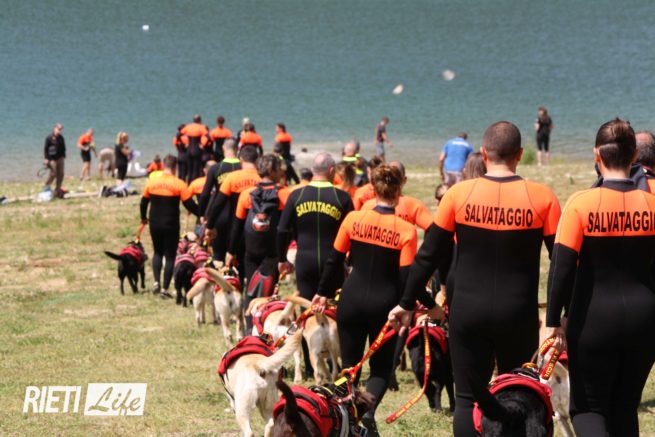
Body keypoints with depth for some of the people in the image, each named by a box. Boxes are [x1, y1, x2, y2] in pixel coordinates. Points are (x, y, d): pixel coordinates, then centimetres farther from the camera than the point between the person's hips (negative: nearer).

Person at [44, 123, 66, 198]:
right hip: (52, 159, -5)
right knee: (53, 174, -9)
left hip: (60, 158, 5)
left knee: (60, 174, 2)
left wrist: (63, 156, 8)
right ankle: (46, 186, 12)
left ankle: (57, 190, 9)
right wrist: (46, 158, -12)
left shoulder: (61, 138, 8)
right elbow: (45, 149, -6)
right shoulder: (49, 138, -7)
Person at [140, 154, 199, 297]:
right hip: (171, 225, -4)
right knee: (170, 256, 5)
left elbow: (143, 202, 11)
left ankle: (156, 282, 6)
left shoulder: (152, 183, 0)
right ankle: (165, 289, 2)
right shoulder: (179, 184, -13)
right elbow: (190, 205, -11)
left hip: (155, 225, 4)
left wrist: (143, 217, 27)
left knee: (158, 252, 21)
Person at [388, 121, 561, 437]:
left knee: (468, 399, 6)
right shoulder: (542, 197, -5)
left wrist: (407, 304, 12)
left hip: (468, 312, 0)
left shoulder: (459, 194, -4)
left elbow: (429, 256, 1)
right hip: (519, 315, 0)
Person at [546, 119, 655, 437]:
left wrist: (554, 322, -5)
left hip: (595, 318, -3)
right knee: (625, 407, 16)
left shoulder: (582, 203, -12)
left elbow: (561, 268, -13)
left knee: (587, 406, 9)